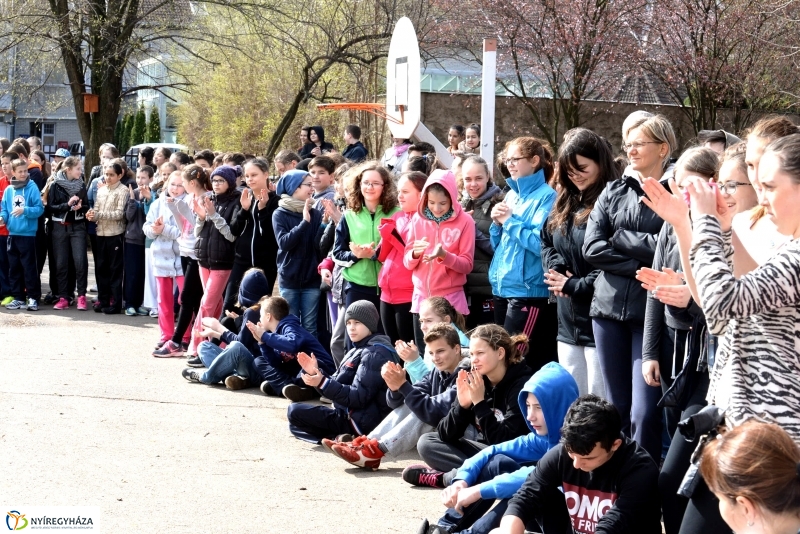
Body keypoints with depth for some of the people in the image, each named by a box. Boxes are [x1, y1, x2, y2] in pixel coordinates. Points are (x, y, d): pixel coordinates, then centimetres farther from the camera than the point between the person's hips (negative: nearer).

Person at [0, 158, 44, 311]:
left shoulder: (32, 187, -6)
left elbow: (39, 209, -8)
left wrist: (24, 210, -22)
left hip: (28, 234, -5)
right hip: (12, 234, 5)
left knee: (29, 268, -2)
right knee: (14, 268, 10)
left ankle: (33, 298, 4)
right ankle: (18, 298, 18)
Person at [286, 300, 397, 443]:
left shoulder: (374, 354, -15)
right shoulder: (358, 351, 14)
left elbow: (359, 397, -22)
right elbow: (337, 385, 14)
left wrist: (323, 383, -27)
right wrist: (316, 373, -2)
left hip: (362, 423, -11)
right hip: (349, 414, 11)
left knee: (295, 411, -10)